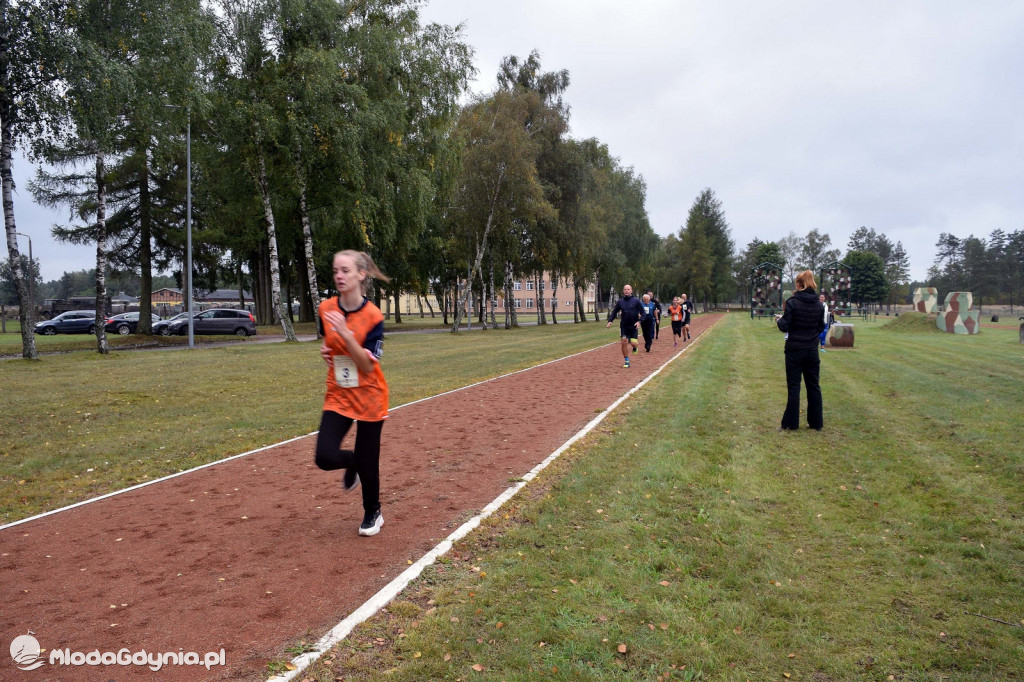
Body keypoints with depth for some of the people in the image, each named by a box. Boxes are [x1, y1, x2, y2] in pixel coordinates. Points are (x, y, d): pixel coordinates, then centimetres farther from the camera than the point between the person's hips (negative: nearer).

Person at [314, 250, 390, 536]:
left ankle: (372, 513, 33)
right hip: (338, 395, 3)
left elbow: (368, 366, -19)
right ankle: (353, 462, 25)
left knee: (368, 461, 5)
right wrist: (325, 351, -6)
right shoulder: (325, 309, -4)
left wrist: (345, 334, -30)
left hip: (369, 397, -3)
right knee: (325, 457, -12)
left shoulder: (373, 316, -16)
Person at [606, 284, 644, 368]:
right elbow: (614, 312, 11)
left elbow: (643, 313, -3)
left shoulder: (636, 301, -5)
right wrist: (610, 321, -3)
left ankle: (635, 347, 28)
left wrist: (639, 321, -17)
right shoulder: (620, 301, 3)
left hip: (633, 326, -2)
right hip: (624, 325, 2)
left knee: (633, 343, -11)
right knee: (624, 342, -4)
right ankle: (626, 361, 8)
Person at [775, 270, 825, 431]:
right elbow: (821, 327, 9)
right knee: (813, 386, 12)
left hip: (795, 349, -4)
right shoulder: (818, 304, 2)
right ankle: (816, 422, 19)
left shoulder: (792, 302, -13)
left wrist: (779, 320, 7)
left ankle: (791, 423, 7)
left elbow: (784, 327, -13)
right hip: (812, 350, 4)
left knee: (793, 386, 2)